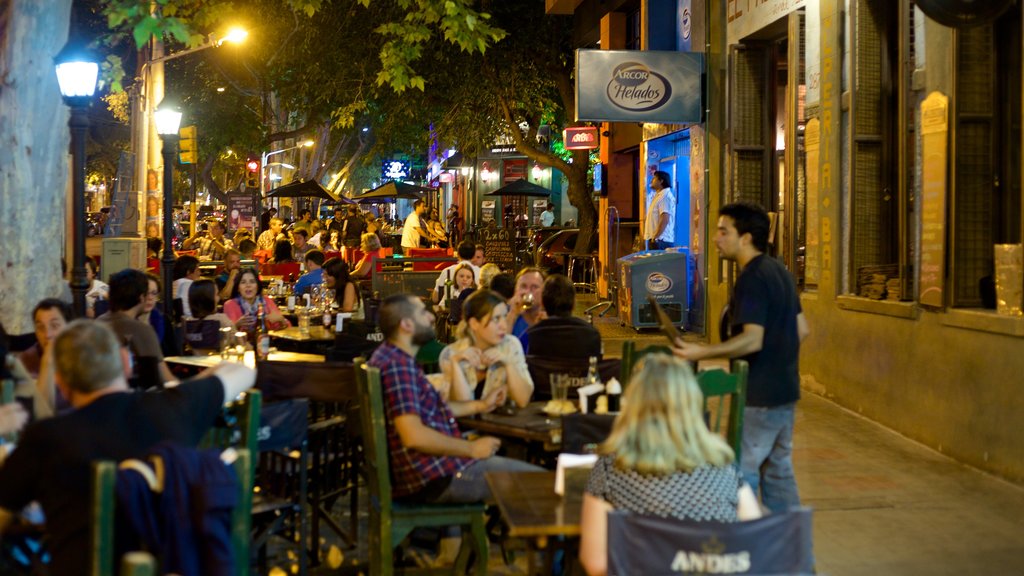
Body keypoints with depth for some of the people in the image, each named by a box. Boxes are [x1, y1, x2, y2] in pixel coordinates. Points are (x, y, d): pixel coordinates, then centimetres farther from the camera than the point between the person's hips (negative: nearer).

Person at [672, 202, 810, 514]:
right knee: (778, 471, 16)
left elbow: (753, 339, -26)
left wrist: (701, 353, -29)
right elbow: (802, 329, 16)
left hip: (759, 396, -10)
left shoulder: (752, 278, -17)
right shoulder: (779, 272, 12)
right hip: (784, 390, 10)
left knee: (741, 474, -5)